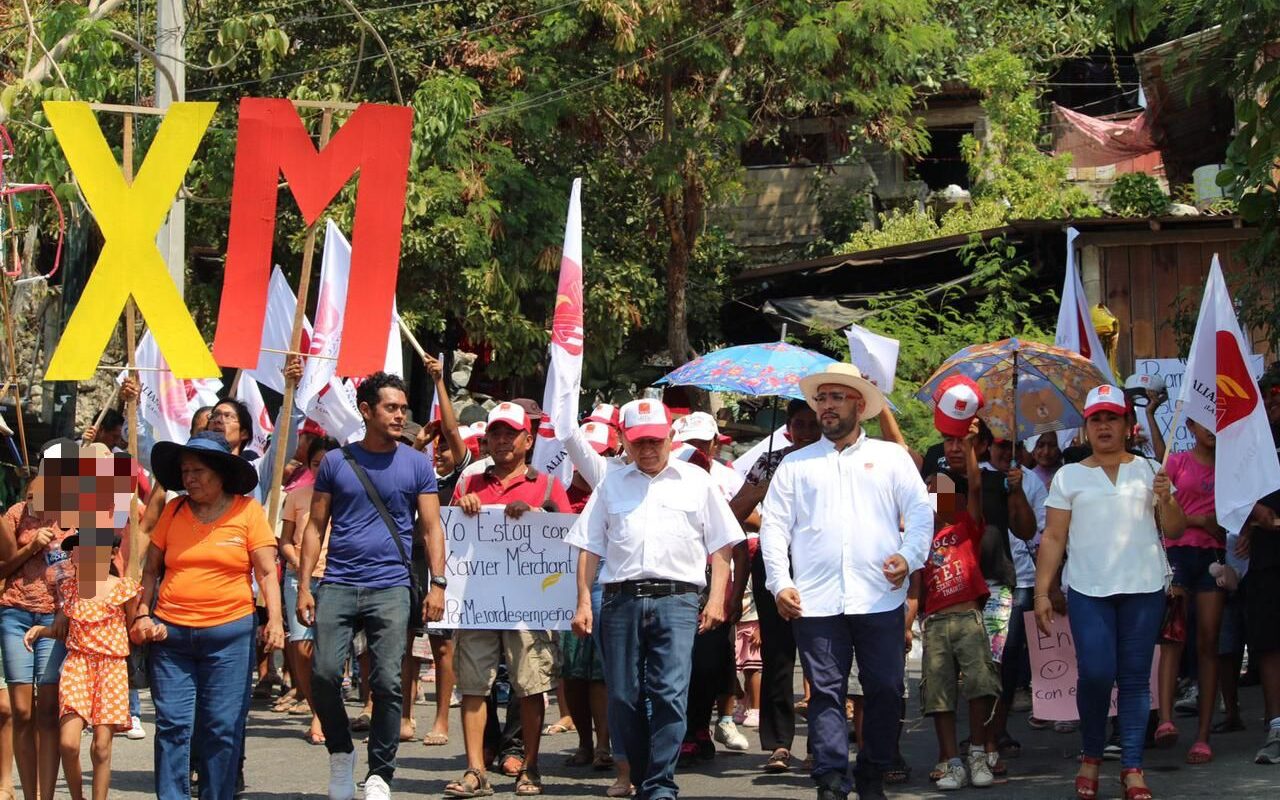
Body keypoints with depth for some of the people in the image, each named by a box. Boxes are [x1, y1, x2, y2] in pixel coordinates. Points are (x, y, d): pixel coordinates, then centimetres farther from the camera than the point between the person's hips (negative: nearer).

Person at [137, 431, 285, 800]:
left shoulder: (247, 510, 1)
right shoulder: (174, 511, 7)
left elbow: (267, 572, -2)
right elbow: (151, 569, 12)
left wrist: (275, 619, -14)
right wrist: (143, 614, 0)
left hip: (229, 632, -2)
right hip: (171, 632, 2)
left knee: (223, 727, 0)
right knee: (172, 724, -1)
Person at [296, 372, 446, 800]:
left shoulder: (417, 464, 7)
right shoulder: (336, 462, 7)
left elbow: (431, 528, 6)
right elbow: (316, 526, 9)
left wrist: (438, 583, -6)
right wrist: (304, 586, 1)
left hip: (391, 588, -1)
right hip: (337, 586, 1)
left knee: (388, 683, -6)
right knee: (323, 673, -10)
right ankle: (341, 752, 15)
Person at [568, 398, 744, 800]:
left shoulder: (696, 481, 13)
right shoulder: (612, 484, 18)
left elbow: (721, 546, 11)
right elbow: (590, 548, 15)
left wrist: (716, 600, 0)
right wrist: (584, 602, 6)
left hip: (676, 600, -2)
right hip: (621, 599, 3)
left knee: (670, 694, -13)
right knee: (623, 698, 2)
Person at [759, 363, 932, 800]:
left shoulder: (890, 457, 14)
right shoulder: (796, 464, 15)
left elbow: (920, 512, 7)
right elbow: (774, 526, 11)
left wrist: (909, 556, -11)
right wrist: (780, 583, -1)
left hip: (880, 597, 0)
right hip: (816, 600, 0)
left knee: (885, 691, 0)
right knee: (825, 693, -3)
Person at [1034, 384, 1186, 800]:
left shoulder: (1149, 470, 11)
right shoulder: (1069, 477, 9)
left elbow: (1175, 531, 10)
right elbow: (1053, 537, 6)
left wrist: (1167, 499, -10)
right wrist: (1042, 592, -1)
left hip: (1143, 590, 1)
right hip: (1088, 591, -1)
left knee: (1135, 678, 0)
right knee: (1095, 674, -11)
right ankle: (1091, 755, 10)